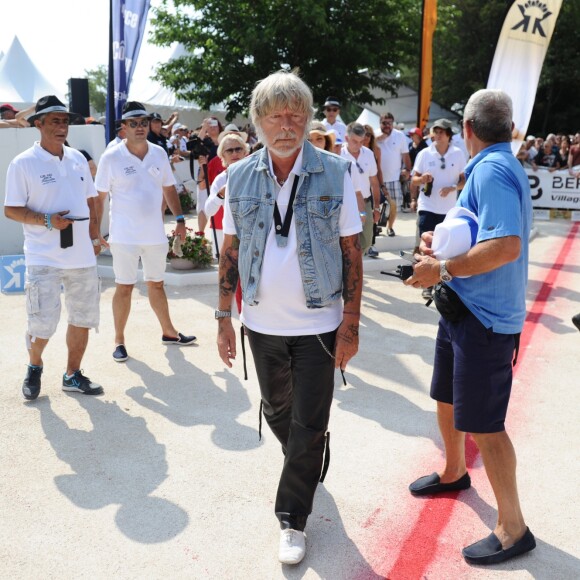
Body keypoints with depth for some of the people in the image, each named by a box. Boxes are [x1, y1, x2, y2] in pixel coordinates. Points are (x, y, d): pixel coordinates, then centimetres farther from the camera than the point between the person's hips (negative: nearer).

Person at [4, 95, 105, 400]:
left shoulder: (77, 159, 9)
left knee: (83, 317, 11)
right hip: (44, 258, -5)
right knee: (42, 322, -6)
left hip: (82, 256, 5)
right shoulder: (23, 163, -6)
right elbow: (11, 210, -6)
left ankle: (73, 375, 27)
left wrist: (95, 237, 10)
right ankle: (34, 367, 24)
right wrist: (47, 221, -20)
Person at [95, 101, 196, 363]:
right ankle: (119, 340, 16)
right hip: (125, 236, -4)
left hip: (155, 233, 4)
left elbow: (169, 188, 13)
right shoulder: (111, 157, -9)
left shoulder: (159, 153, 4)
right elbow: (99, 197, -6)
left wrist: (180, 218, 7)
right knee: (124, 287, 3)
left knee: (156, 284, 17)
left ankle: (168, 332, 30)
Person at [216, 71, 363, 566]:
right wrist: (224, 316, 4)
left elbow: (351, 253, -6)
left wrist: (351, 324, -10)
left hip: (318, 324, -3)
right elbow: (231, 250, 5)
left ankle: (293, 519, 21)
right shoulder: (240, 177, 0)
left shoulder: (335, 173, -8)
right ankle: (307, 469, 50)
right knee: (277, 413, 21)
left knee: (309, 424, 3)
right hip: (262, 323, 4)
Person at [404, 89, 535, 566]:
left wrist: (442, 270, -24)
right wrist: (442, 241, 5)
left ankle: (513, 529, 12)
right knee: (447, 398, 24)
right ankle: (454, 472, 47)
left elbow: (506, 245, -31)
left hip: (485, 317, -10)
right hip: (466, 309, 10)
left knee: (482, 424, -2)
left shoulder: (491, 170, -19)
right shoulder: (499, 166, 13)